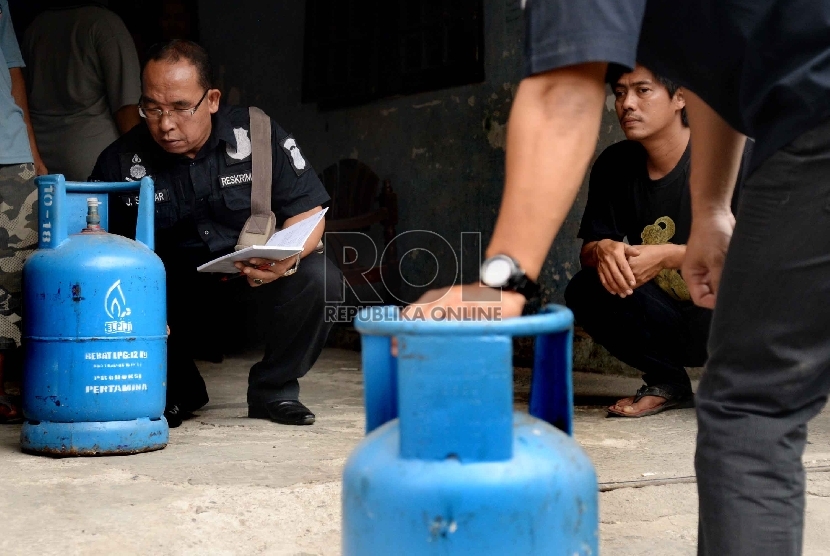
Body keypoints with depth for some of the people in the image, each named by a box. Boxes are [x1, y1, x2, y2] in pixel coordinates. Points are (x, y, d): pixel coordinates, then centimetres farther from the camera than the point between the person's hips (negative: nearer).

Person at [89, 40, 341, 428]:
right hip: (172, 301, 1)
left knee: (319, 278, -30)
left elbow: (308, 212, -5)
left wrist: (288, 258, -29)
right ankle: (177, 392, 6)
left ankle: (273, 390, -2)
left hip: (255, 290, 0)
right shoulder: (119, 162, -6)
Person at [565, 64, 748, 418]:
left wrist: (668, 255, -31)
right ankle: (668, 384, 4)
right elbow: (587, 250, 1)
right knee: (584, 291, -19)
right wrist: (603, 250, -25)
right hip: (669, 320, 4)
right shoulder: (615, 166, 0)